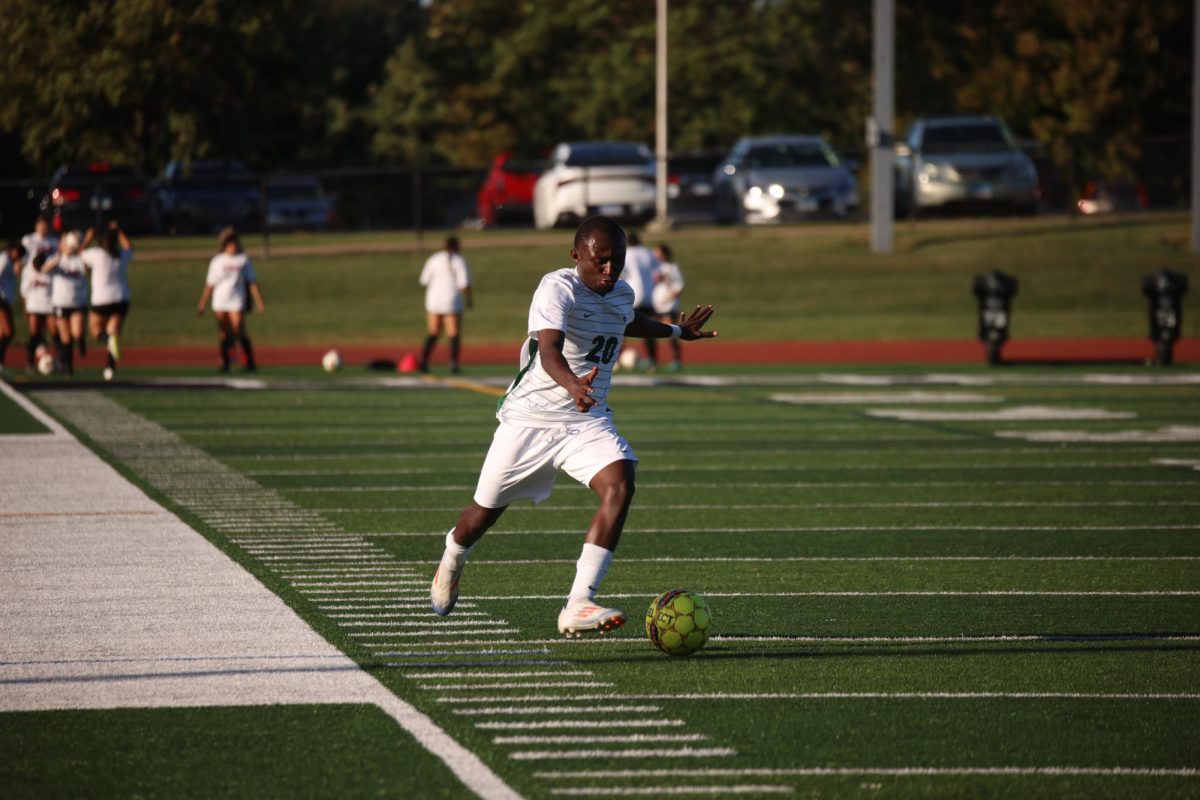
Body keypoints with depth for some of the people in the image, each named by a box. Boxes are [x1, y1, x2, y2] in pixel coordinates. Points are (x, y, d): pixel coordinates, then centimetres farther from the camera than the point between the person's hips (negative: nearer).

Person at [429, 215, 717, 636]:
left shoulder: (622, 294, 4)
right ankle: (451, 564, 48)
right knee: (485, 510, 10)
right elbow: (549, 351, -39)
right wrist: (572, 385, -59)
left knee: (619, 485, -24)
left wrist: (676, 331, 46)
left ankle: (578, 606, -27)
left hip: (588, 422, 5)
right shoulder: (557, 288, -20)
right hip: (530, 417, -5)